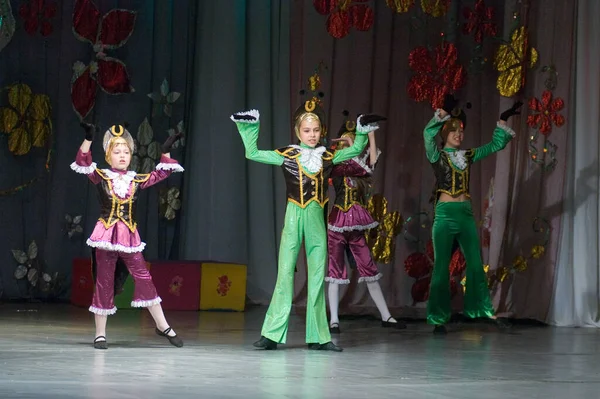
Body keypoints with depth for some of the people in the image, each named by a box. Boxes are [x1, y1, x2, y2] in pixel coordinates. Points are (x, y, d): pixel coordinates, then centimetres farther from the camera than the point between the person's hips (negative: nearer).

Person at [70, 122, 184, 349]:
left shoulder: (136, 180, 9)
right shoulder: (101, 177, 0)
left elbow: (160, 174, 17)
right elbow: (83, 162, -14)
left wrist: (166, 153, 6)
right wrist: (88, 139, -26)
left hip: (129, 236, 3)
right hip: (106, 235, -3)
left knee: (143, 277, 1)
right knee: (104, 282, 1)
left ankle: (162, 326, 9)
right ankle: (100, 334, 8)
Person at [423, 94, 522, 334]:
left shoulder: (468, 156, 15)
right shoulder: (437, 156, 1)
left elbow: (496, 144, 19)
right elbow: (428, 134, -18)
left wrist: (503, 120, 12)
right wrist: (444, 112, -25)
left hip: (466, 214, 4)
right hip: (445, 214, -4)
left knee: (476, 264, 3)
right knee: (441, 267, -1)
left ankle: (486, 311, 8)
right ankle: (438, 319, 3)